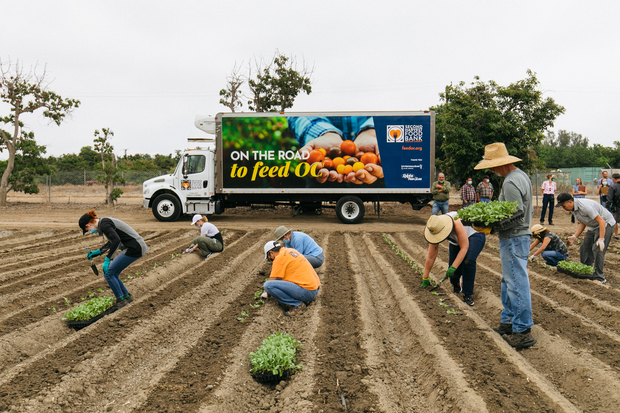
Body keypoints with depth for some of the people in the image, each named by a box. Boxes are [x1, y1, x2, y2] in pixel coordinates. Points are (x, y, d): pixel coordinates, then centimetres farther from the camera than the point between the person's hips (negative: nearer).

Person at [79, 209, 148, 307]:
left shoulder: (104, 225, -15)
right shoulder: (105, 222, 15)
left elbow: (116, 240, -30)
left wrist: (107, 259, -29)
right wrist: (98, 252, 31)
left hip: (133, 249, -10)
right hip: (135, 247, 10)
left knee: (108, 273, -1)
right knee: (113, 274, 16)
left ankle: (121, 299, 9)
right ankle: (126, 296, 26)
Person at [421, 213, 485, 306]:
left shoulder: (456, 223, -41)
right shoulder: (435, 230, -23)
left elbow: (464, 247, -36)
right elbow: (430, 257, -14)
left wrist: (453, 267, -40)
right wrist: (425, 278, -9)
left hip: (474, 236, -5)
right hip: (456, 242, 5)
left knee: (468, 261, -31)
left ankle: (467, 295, -18)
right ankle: (456, 284, 27)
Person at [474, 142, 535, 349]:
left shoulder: (511, 182, -19)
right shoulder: (521, 175, 14)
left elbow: (516, 215, -24)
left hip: (514, 238, -11)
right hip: (518, 236, 11)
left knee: (517, 283, -6)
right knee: (508, 281, 18)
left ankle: (523, 331, 0)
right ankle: (509, 321, 28)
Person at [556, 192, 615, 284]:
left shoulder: (584, 206, -32)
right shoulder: (573, 209, -2)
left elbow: (601, 221, -30)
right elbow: (582, 224, 9)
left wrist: (601, 239, -34)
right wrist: (575, 236, -2)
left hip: (606, 224, -10)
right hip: (593, 227, 10)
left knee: (597, 250, -17)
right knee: (584, 248, 7)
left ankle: (600, 278, -10)